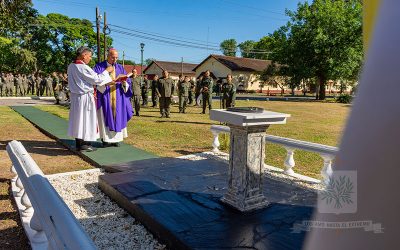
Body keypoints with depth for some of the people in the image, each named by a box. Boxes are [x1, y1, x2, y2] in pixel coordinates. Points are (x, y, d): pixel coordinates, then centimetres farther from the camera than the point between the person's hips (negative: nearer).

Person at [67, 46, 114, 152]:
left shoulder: (71, 66, 7)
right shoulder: (83, 68, -20)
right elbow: (96, 79, -15)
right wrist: (107, 71, -4)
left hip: (75, 96, 9)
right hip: (85, 97, -8)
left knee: (78, 119, 13)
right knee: (86, 119, 1)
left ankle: (78, 143, 22)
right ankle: (83, 144, 8)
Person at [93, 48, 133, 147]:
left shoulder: (120, 68, 11)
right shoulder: (99, 67, 1)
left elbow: (128, 82, 7)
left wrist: (124, 83, -16)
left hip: (118, 98, 3)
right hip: (105, 98, -3)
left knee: (118, 117, 3)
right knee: (105, 118, -2)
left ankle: (116, 139, 11)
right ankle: (106, 139, 4)